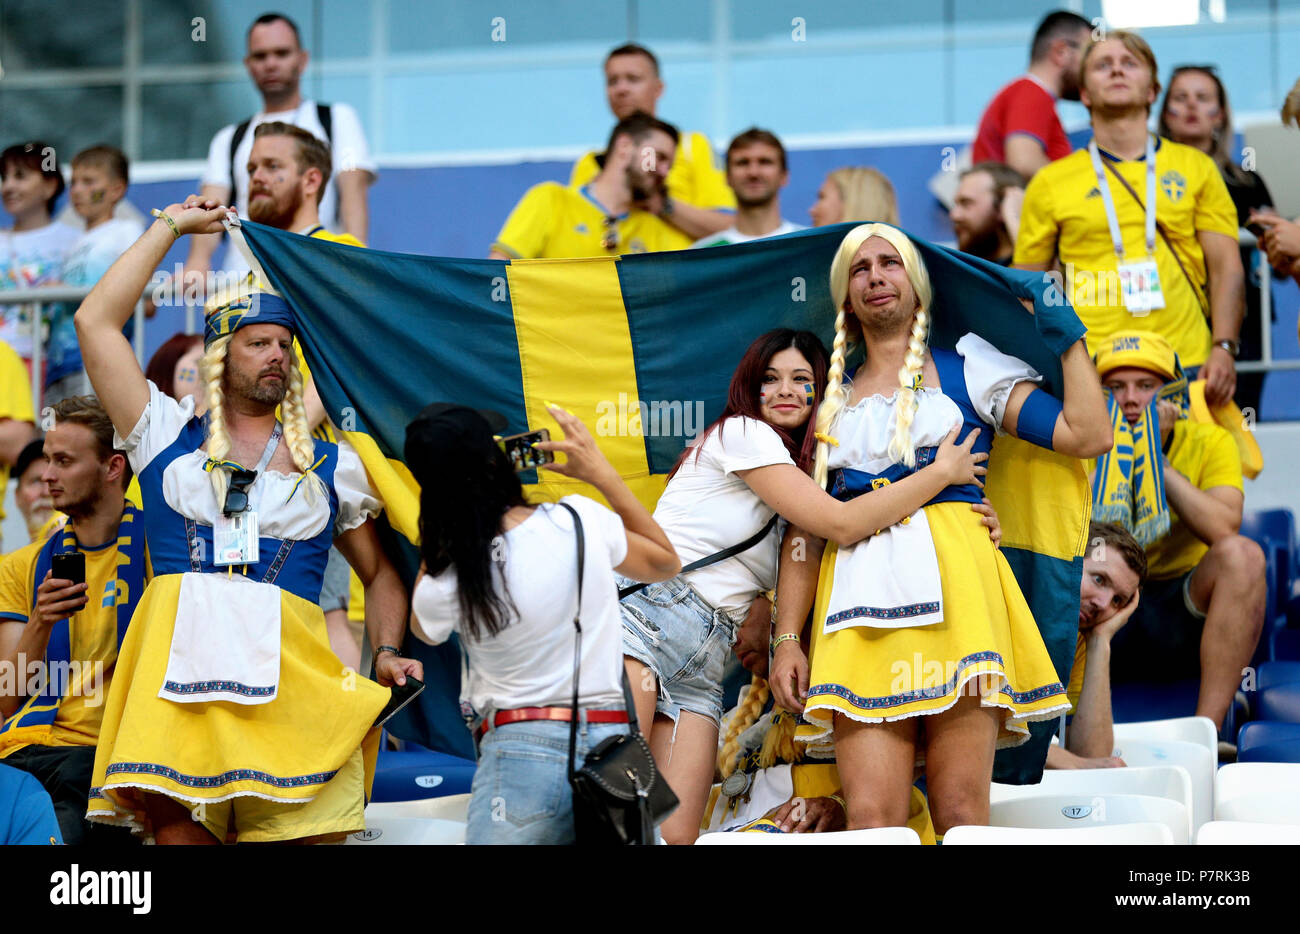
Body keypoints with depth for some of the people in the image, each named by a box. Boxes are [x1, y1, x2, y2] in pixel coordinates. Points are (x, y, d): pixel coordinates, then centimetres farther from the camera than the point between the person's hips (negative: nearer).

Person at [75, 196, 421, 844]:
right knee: (171, 820, -17)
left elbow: (380, 574, 27)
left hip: (287, 671, 1)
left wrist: (386, 652, 7)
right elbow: (95, 320, 12)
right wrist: (172, 226, 21)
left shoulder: (333, 467, 21)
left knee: (287, 830, -11)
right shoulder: (168, 437, 17)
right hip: (177, 660, -1)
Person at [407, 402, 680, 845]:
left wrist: (439, 537, 14)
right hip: (612, 746, 3)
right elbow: (665, 562, 19)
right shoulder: (582, 520, -3)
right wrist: (601, 472, 18)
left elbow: (424, 628, 21)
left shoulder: (444, 588, -7)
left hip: (524, 754, -3)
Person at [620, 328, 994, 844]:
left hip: (702, 665, 8)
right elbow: (842, 524, -8)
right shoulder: (742, 433, 1)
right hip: (647, 614, -7)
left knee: (676, 836, -9)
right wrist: (944, 471, 0)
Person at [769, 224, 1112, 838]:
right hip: (858, 597, 2)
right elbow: (805, 528, 15)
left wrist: (1066, 327, 9)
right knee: (871, 819, -11)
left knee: (961, 816, -10)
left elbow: (1088, 434, 3)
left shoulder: (967, 369, 15)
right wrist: (786, 639, 5)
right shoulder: (832, 400, 22)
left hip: (953, 583, -2)